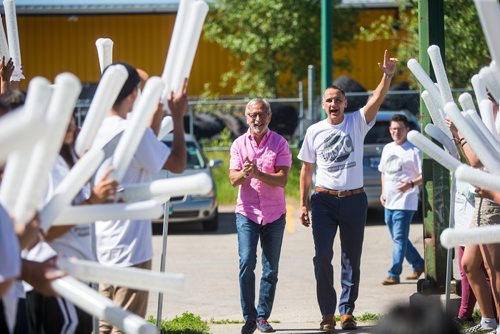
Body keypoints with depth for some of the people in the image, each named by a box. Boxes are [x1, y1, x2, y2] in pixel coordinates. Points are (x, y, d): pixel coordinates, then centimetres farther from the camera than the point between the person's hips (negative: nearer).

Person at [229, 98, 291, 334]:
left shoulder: (279, 144, -1)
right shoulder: (239, 144, 5)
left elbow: (282, 180, -10)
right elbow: (233, 179, -2)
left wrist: (258, 174, -26)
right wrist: (244, 173, -25)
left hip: (274, 214, 0)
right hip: (247, 212, 0)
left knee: (271, 269, 4)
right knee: (247, 263, -14)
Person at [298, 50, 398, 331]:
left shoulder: (357, 123, 1)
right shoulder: (315, 131, 4)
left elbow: (377, 99, -16)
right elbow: (307, 170, 9)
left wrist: (388, 75, -34)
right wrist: (304, 204, 4)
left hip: (354, 200, 0)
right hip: (324, 200, 0)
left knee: (352, 260, 5)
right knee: (323, 257, -8)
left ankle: (347, 311, 14)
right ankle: (327, 313, -1)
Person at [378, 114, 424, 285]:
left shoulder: (414, 150, -8)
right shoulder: (387, 149, 13)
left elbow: (424, 175, -10)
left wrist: (411, 184, -26)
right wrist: (383, 192, 13)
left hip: (405, 202, -8)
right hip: (389, 201, 8)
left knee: (399, 238, -9)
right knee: (398, 238, 14)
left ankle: (394, 274, -8)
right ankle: (418, 264, 29)